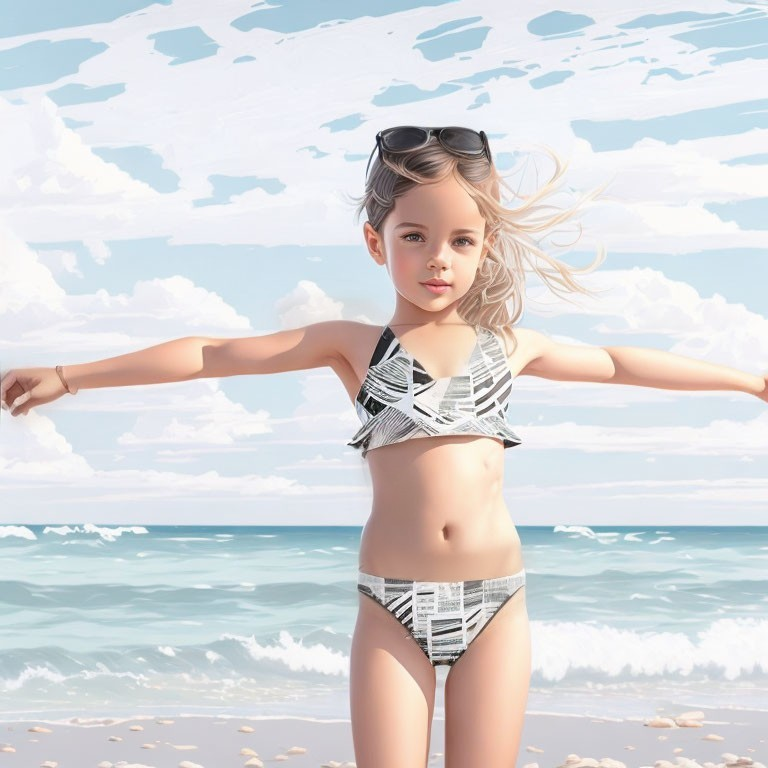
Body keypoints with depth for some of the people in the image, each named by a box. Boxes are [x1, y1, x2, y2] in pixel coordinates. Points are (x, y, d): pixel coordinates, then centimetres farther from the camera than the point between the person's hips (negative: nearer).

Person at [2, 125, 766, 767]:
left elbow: (616, 363, 22)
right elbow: (214, 354, 2)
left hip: (496, 598, 2)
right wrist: (68, 375, 2)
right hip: (393, 604, -2)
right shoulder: (354, 344, 4)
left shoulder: (508, 345, 10)